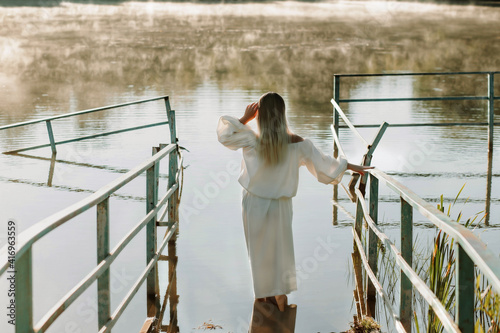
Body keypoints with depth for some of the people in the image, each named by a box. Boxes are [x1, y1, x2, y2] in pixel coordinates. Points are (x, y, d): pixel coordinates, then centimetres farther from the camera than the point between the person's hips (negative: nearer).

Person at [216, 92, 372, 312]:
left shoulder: (251, 141, -20)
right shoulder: (297, 144, -15)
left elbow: (225, 132, -7)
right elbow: (322, 161, -4)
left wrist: (245, 118, -4)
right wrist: (350, 166, 8)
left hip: (254, 204, -1)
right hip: (280, 206, 1)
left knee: (259, 250, 15)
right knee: (280, 248, 20)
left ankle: (262, 295, 28)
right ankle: (280, 294, 26)